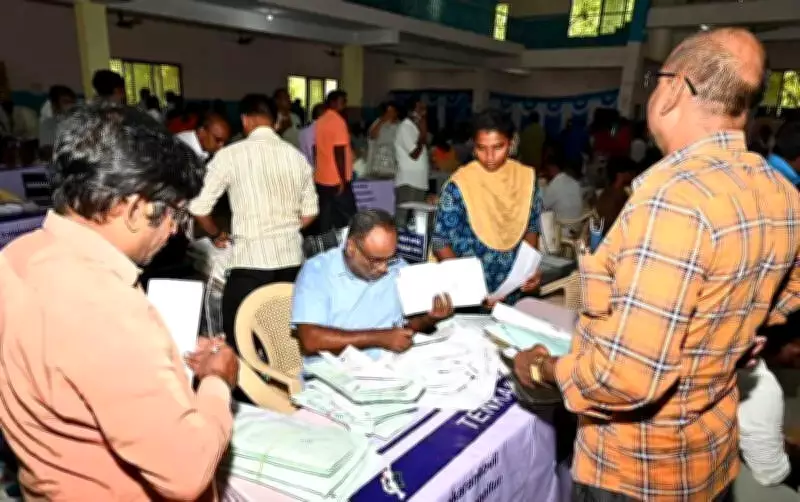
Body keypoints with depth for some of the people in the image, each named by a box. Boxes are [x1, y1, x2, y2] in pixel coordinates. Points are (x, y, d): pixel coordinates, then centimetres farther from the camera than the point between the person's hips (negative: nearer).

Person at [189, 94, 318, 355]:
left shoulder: (230, 154, -5)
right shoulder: (296, 155, 7)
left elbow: (198, 207, -3)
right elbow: (310, 212, 13)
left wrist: (216, 235, 15)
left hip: (250, 259, -4)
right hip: (291, 257, 5)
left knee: (239, 342, 8)